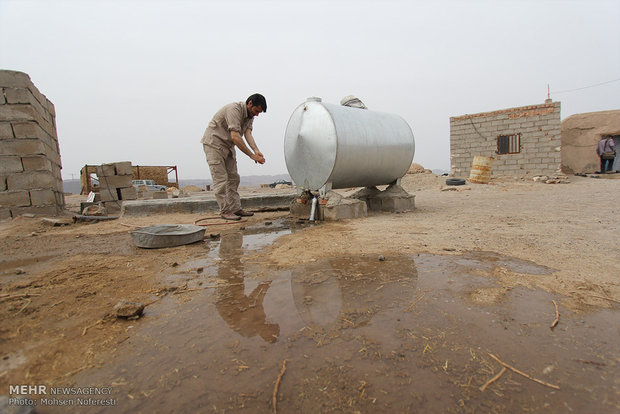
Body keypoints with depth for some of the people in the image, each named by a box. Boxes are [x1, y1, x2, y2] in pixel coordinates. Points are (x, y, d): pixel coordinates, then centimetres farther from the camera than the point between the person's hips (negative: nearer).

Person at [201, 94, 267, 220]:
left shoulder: (249, 116, 4)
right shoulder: (234, 109, -24)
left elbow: (248, 134, -11)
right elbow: (235, 136, -32)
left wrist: (256, 150, -30)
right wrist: (252, 155, -33)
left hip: (228, 145, 9)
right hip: (214, 143, -9)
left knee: (233, 178, 6)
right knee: (221, 179, -10)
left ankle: (236, 208, 10)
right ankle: (225, 211, -4)